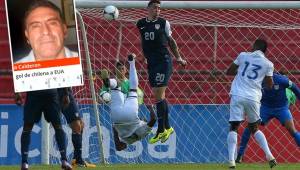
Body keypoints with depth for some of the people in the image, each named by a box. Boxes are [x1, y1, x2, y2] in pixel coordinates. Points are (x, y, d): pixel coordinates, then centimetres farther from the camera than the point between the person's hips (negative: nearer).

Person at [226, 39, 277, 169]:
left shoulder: (243, 56, 7)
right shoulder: (268, 64, 6)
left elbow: (228, 72, 14)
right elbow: (269, 86, 10)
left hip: (237, 96, -1)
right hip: (253, 98, 1)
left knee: (233, 127, 0)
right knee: (254, 128, 19)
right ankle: (269, 155, 4)